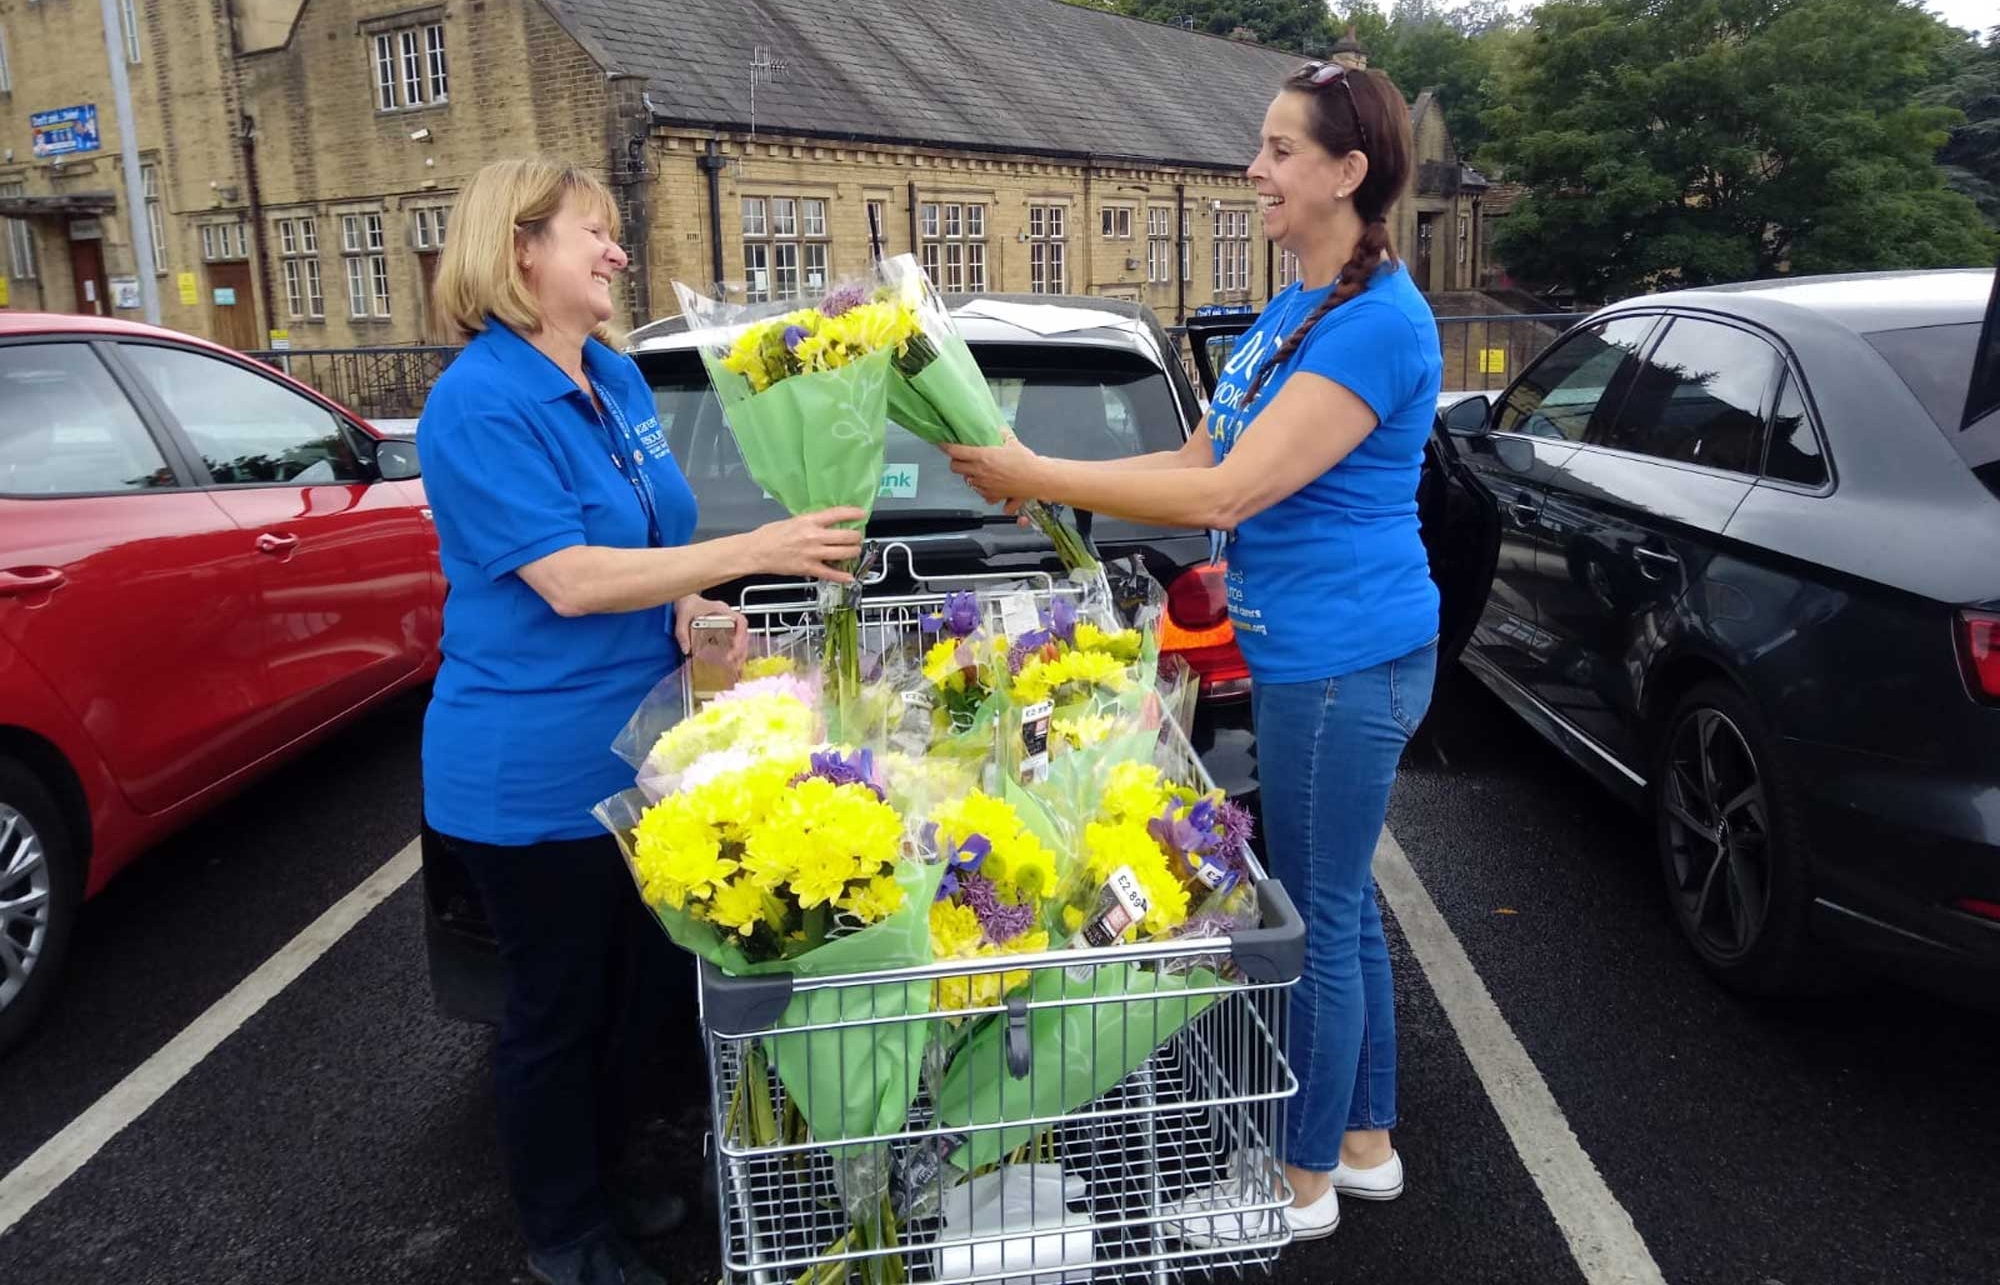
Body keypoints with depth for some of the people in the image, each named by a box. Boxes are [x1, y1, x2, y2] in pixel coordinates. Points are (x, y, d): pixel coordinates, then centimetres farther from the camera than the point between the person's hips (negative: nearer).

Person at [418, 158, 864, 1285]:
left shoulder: (619, 380, 8)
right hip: (532, 777, -8)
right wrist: (755, 550, -28)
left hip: (637, 753, 8)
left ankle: (597, 1187, 42)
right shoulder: (480, 405, -18)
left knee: (633, 990, 21)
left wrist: (692, 612, 0)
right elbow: (569, 580, -26)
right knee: (560, 1013, 9)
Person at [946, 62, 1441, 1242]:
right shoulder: (1293, 310, 11)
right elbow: (1202, 460, 11)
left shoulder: (1378, 322, -20)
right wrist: (1047, 479, 0)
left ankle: (1307, 1184, 24)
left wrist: (1038, 478, -20)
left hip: (1344, 662, -9)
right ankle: (1366, 1143, 37)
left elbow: (1230, 492, -25)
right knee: (1341, 905, 19)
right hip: (1314, 654, 9)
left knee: (1322, 918, 5)